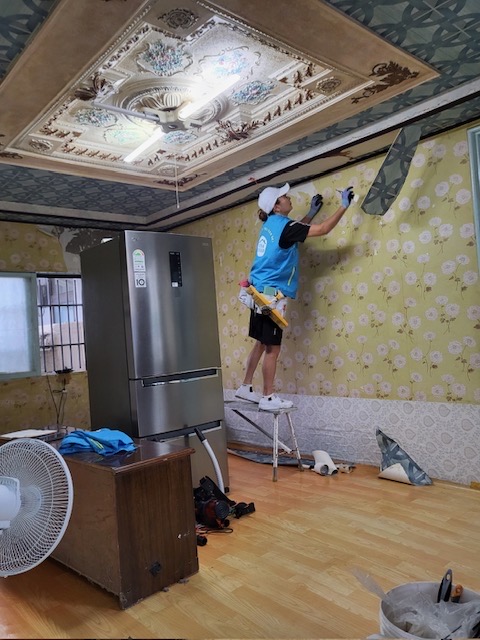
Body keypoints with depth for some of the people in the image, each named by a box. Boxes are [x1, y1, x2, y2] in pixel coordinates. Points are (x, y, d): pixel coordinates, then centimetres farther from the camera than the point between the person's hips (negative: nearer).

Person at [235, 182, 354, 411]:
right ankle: (268, 398, 6)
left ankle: (246, 388, 23)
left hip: (261, 291, 9)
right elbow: (323, 229, -13)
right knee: (272, 348, -2)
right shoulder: (283, 225, -13)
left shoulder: (272, 224, 12)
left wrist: (311, 213, 29)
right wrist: (344, 205, -5)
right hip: (271, 293, -9)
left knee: (261, 344, 16)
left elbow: (294, 231, 32)